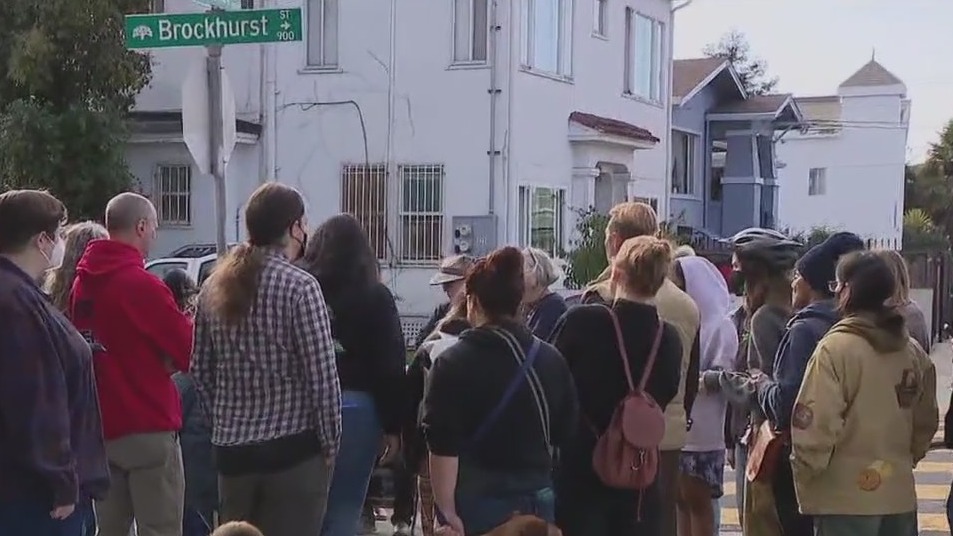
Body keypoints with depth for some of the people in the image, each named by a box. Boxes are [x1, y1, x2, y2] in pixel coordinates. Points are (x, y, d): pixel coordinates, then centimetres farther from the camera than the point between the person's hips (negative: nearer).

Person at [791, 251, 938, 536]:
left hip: (845, 500, -6)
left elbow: (816, 424, -18)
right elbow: (925, 423, 13)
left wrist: (805, 475, -4)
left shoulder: (836, 347, -15)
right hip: (900, 496, 6)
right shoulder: (914, 352, 5)